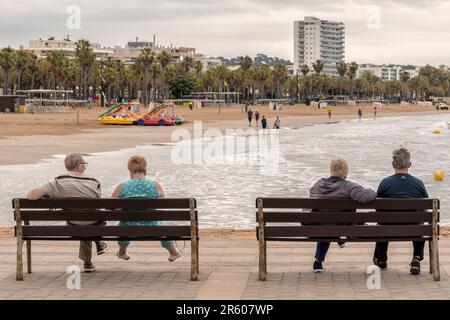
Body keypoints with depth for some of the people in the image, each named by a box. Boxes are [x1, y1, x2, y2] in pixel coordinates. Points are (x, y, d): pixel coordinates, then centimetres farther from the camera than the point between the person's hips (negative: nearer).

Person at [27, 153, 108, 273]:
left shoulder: (58, 183, -20)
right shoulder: (94, 184, -19)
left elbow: (31, 196, -24)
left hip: (73, 228, 1)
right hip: (95, 226, -1)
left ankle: (87, 263, 42)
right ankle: (99, 244, 50)